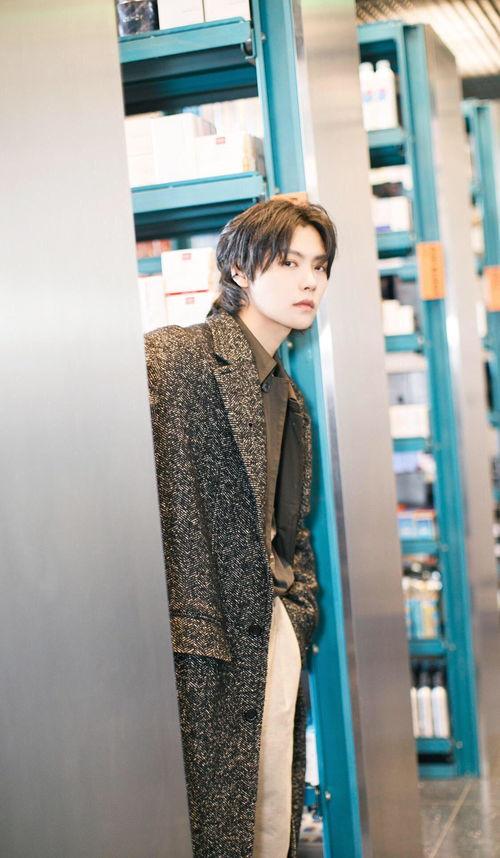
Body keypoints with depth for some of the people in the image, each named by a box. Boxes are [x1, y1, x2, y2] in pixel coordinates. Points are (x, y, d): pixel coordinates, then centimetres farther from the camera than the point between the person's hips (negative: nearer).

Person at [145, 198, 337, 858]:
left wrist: (299, 612, 15)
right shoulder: (176, 357, -10)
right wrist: (187, 625, -23)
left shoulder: (288, 397, 18)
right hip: (206, 637, -8)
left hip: (273, 634, 8)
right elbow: (161, 498, -18)